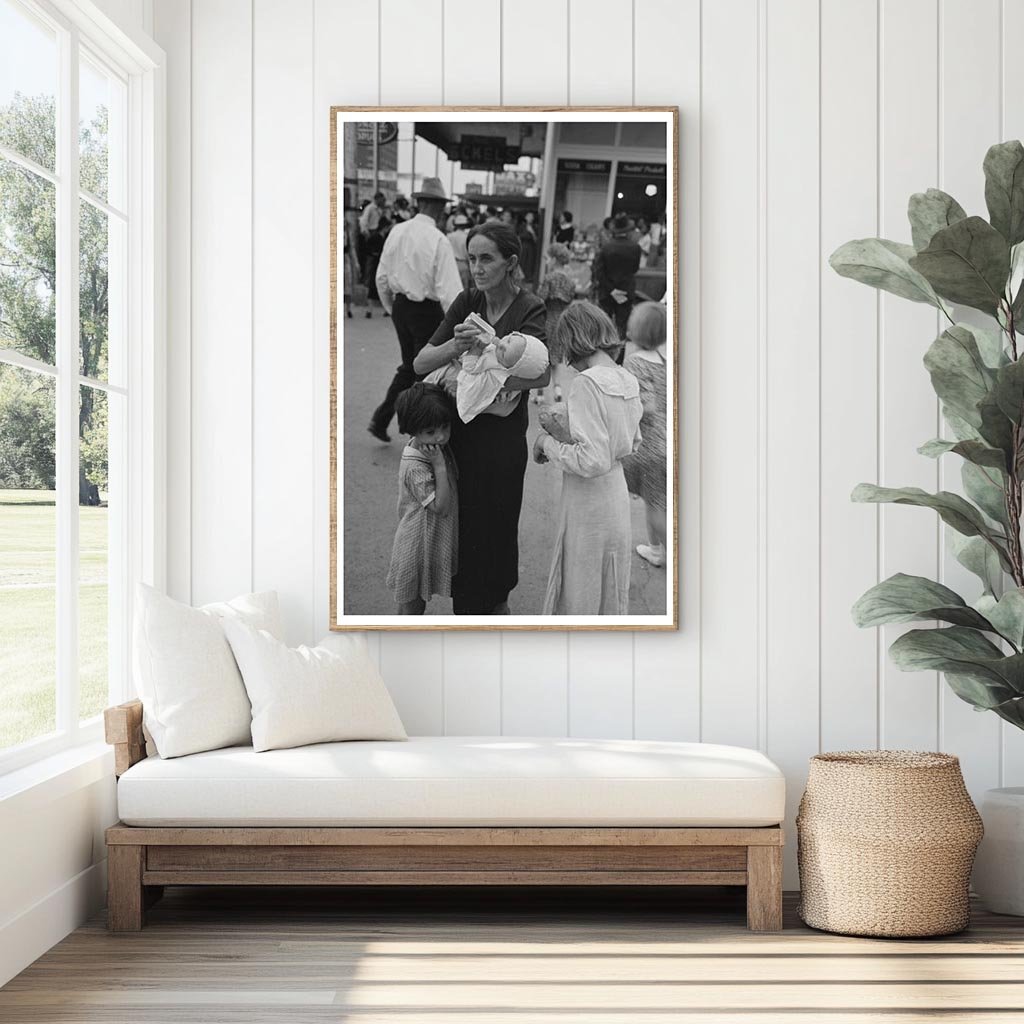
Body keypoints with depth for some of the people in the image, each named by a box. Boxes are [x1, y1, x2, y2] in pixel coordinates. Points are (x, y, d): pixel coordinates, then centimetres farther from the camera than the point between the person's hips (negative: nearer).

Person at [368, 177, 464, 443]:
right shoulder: (437, 240, -19)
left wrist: (391, 308, 20)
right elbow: (449, 288, -20)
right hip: (427, 310, -6)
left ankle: (381, 419, 17)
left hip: (401, 306, 6)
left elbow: (382, 276, 6)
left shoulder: (397, 232, -2)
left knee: (409, 366, 22)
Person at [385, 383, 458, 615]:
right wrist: (440, 467, -34)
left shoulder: (439, 449, -2)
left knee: (418, 603, 24)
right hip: (418, 544, -8)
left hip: (435, 542, 8)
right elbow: (440, 506, -30)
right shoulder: (415, 467, -29)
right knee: (411, 605, 8)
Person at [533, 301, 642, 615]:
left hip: (589, 506, -8)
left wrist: (548, 443, -13)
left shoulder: (586, 383, -23)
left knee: (580, 595, 8)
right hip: (618, 498, 8)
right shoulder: (628, 381, 2)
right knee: (612, 593, 22)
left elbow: (593, 461, -28)